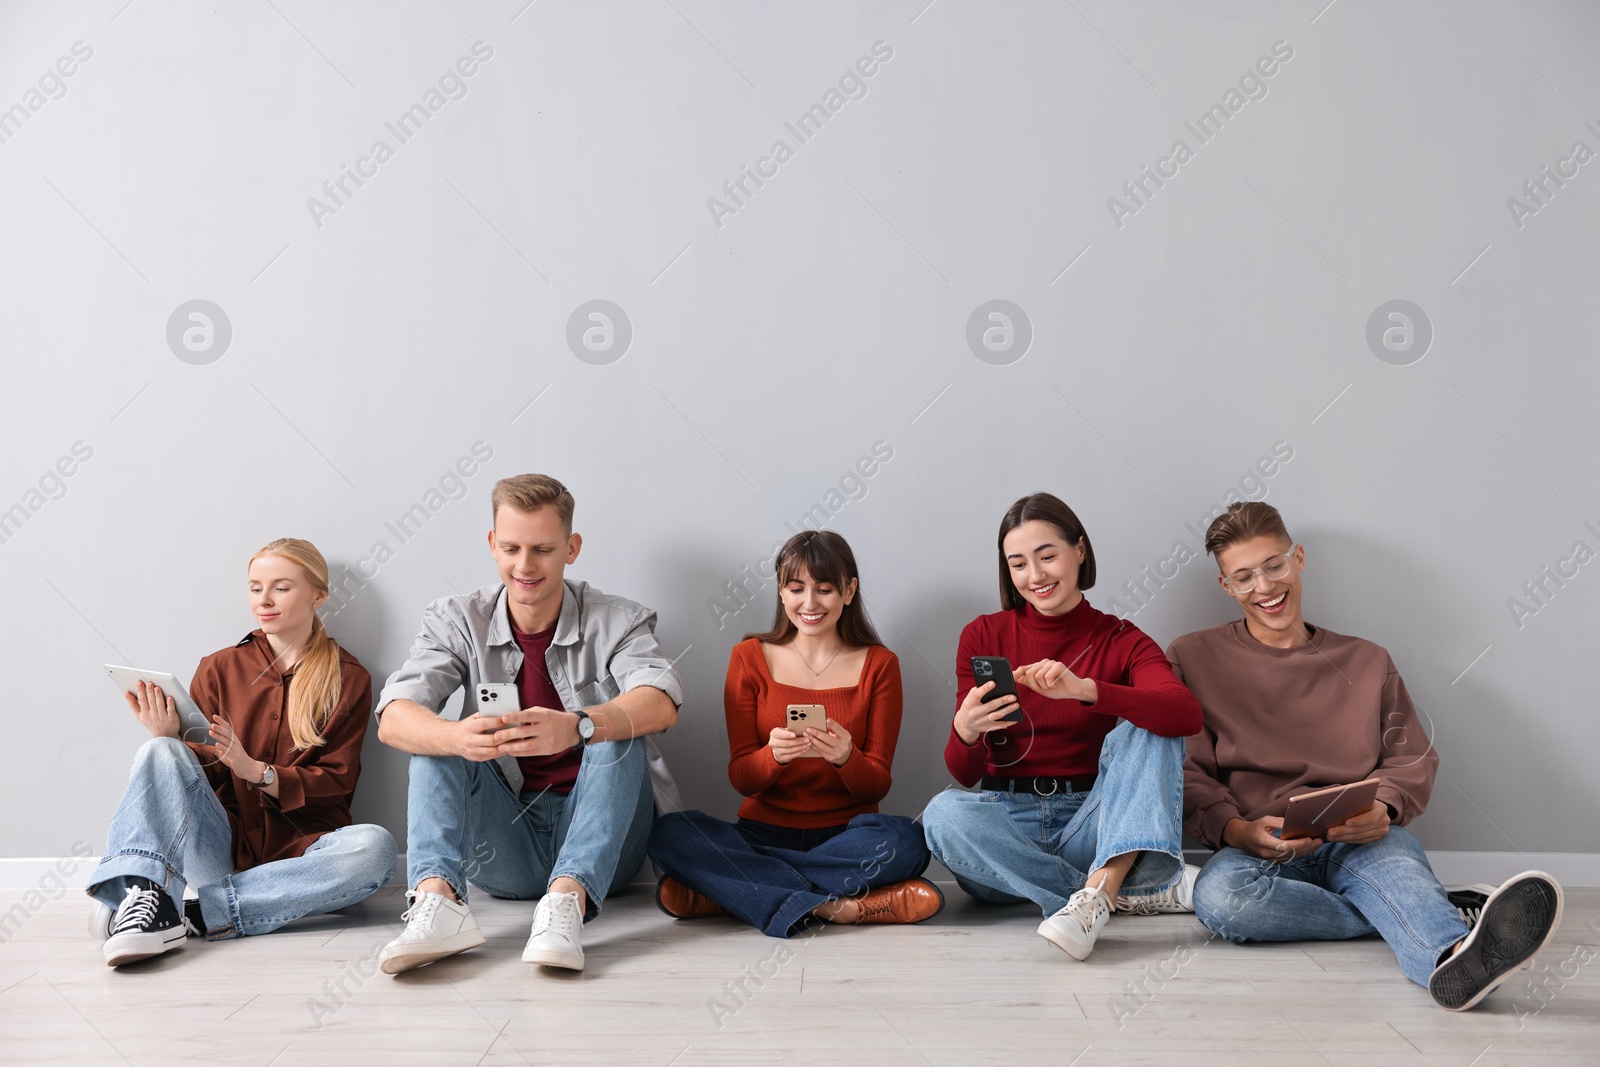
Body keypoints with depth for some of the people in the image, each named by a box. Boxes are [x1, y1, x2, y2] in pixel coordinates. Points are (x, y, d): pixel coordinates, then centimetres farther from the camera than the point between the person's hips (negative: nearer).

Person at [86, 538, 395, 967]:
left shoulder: (348, 679, 7)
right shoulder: (219, 668, 11)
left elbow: (337, 780, 0)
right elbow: (202, 769, 8)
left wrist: (256, 771, -15)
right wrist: (170, 740, -15)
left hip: (298, 848, -1)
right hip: (222, 847, 1)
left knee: (374, 847, -33)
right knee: (160, 752, -22)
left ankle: (199, 912, -32)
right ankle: (142, 896, -42)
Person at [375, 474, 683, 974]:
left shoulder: (616, 622, -4)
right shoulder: (458, 622, 0)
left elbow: (661, 703, -25)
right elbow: (393, 719, -17)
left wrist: (574, 727, -46)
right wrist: (457, 737, -41)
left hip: (598, 843, -1)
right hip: (504, 852, 2)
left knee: (617, 730, -25)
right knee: (435, 738, -17)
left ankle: (566, 899, -42)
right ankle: (437, 898, -38)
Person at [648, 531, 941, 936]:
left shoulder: (879, 664, 5)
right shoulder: (750, 657, 6)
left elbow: (877, 785, 0)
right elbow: (740, 777, 0)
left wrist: (845, 757, -23)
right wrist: (773, 754, -24)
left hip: (845, 837, 0)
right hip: (763, 832, 1)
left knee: (906, 840, -34)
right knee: (670, 833, -27)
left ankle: (725, 889, -24)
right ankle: (837, 906, -29)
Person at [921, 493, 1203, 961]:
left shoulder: (1122, 641, 2)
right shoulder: (983, 637, 3)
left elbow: (1187, 716, -21)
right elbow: (964, 776, -1)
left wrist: (1084, 689, -35)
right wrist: (965, 730, -25)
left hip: (1092, 821, 0)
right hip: (1010, 823, 1)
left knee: (1146, 727, -20)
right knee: (944, 812, -30)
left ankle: (1100, 889, -37)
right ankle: (1139, 890, -24)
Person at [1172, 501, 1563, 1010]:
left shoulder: (1365, 662, 20)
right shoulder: (1193, 659, 12)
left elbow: (1414, 758, 16)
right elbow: (1188, 773, 5)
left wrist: (1382, 808, -8)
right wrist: (1237, 829, -15)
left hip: (1358, 844, 1)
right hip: (1256, 848, -1)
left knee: (1392, 854, -36)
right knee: (1218, 894, -37)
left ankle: (1451, 961, -66)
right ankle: (1438, 916, -29)